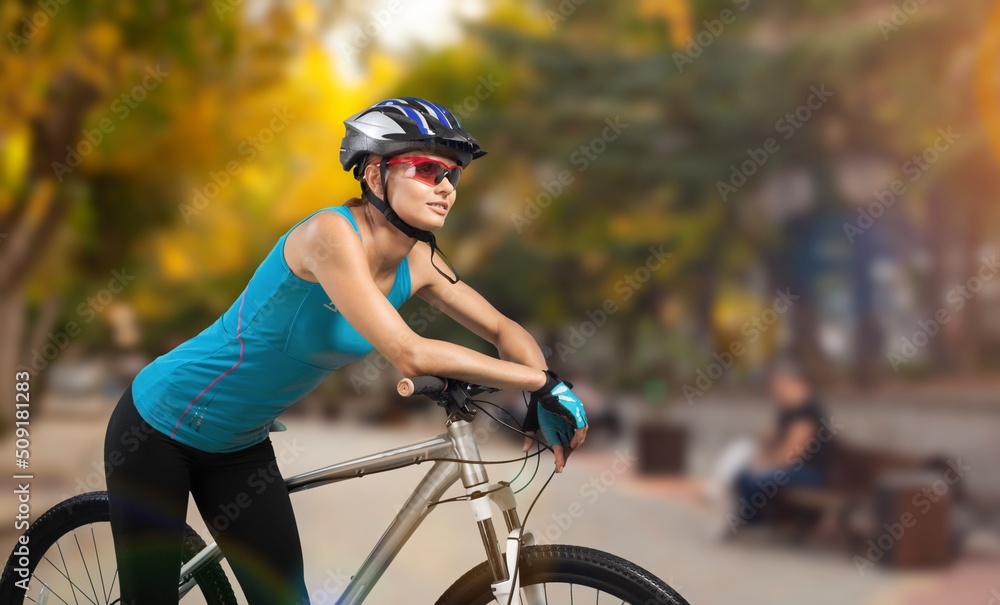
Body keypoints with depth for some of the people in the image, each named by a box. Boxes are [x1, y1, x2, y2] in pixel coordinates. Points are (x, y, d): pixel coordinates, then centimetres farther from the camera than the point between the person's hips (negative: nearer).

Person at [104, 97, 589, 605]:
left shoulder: (418, 263, -7)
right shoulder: (333, 233, -30)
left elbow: (503, 330, 4)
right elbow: (409, 354, -38)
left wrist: (545, 397, -16)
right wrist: (543, 381, -31)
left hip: (240, 446, 7)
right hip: (158, 427, -7)